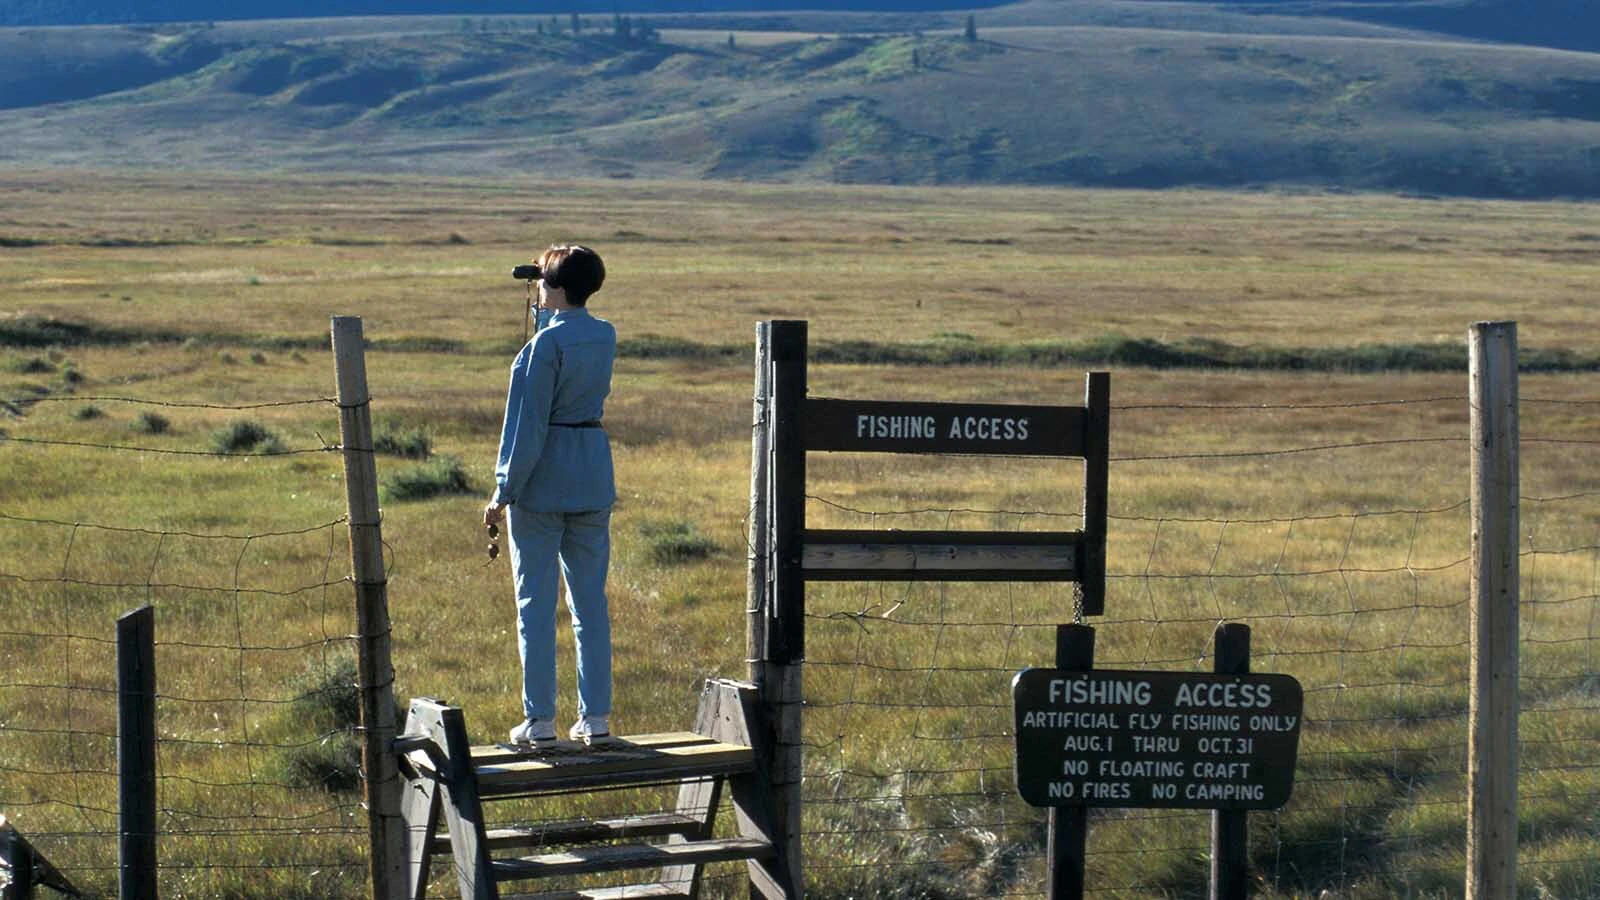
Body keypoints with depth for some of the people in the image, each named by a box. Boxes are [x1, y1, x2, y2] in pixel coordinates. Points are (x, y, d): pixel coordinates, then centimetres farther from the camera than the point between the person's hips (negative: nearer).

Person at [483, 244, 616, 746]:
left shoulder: (547, 342, -16)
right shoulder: (606, 337, 4)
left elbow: (529, 424, -16)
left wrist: (504, 492, -11)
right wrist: (549, 311, 20)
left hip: (543, 480, -6)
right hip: (594, 478, 6)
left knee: (537, 601, 1)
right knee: (591, 600, 10)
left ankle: (539, 720, 2)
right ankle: (595, 717, 10)